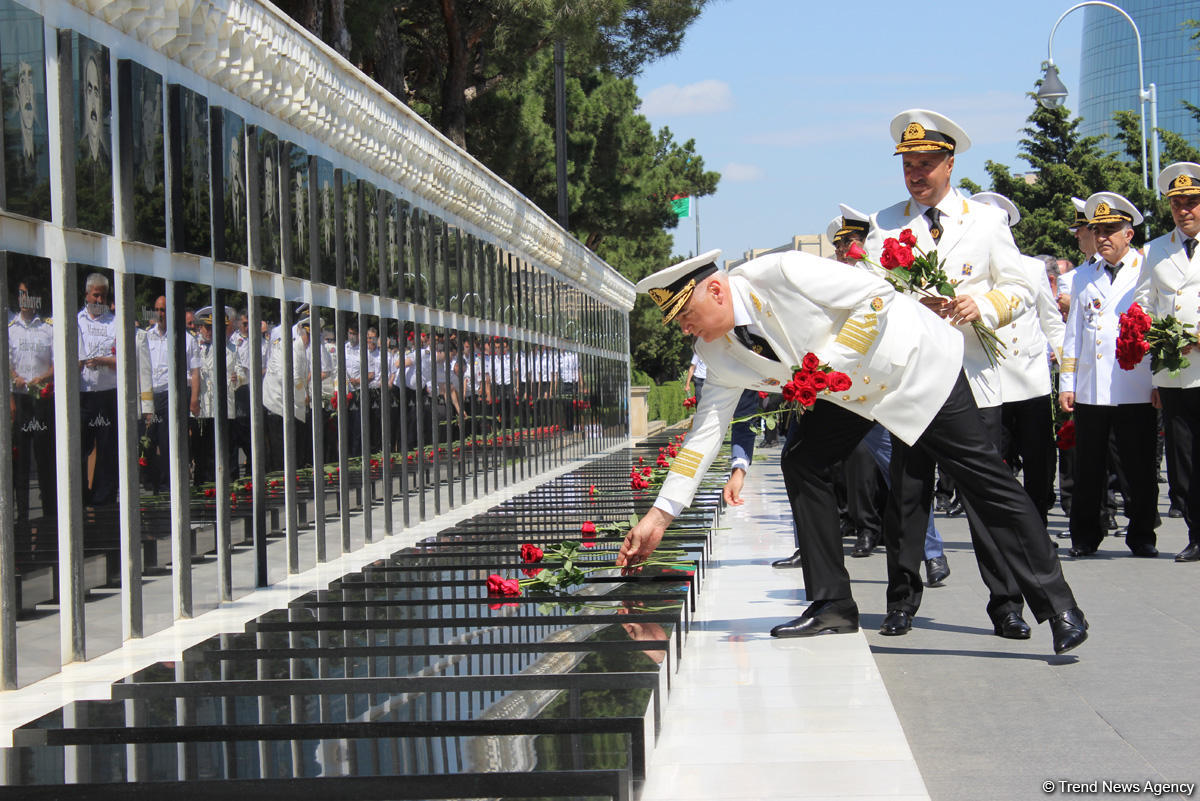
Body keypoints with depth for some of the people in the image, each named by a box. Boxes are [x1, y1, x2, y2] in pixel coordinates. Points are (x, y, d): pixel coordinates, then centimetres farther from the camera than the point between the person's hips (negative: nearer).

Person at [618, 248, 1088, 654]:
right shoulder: (718, 349, -8)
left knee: (984, 479, -7)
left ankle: (1056, 604, -1)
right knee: (801, 463, -8)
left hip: (917, 363, -7)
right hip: (849, 389, 7)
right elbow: (707, 428, -2)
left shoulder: (780, 275, -31)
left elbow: (877, 295, -26)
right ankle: (833, 606, -1)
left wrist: (828, 365, -29)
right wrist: (659, 515, -6)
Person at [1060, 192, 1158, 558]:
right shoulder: (1083, 277, 16)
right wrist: (1067, 384, 9)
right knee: (1088, 469, 5)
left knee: (1140, 468, 3)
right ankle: (1085, 536, 15)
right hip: (1090, 389, 3)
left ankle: (1142, 536, 14)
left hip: (1136, 388, -3)